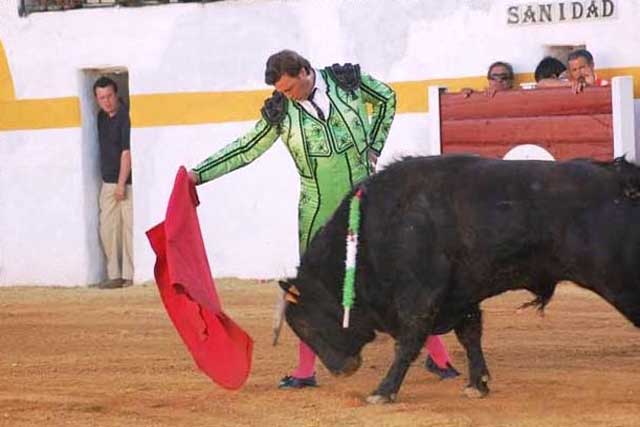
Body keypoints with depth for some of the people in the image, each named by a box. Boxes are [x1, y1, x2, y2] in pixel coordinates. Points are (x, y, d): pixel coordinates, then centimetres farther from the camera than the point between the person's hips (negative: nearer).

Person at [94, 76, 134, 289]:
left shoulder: (126, 116, -13)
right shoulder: (102, 117, 12)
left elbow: (127, 152, -15)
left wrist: (122, 183, -17)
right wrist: (112, 182, 16)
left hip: (127, 182, -8)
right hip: (108, 182, 8)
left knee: (129, 227, -7)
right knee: (107, 229, 6)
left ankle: (130, 276, -4)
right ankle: (115, 275, 11)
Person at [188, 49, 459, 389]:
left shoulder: (347, 80, -4)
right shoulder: (280, 111, -3)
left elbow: (387, 98, 13)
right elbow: (247, 148, 4)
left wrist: (374, 147, 7)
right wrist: (199, 174, -3)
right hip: (317, 208, 1)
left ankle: (438, 356, 6)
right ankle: (306, 370, 10)